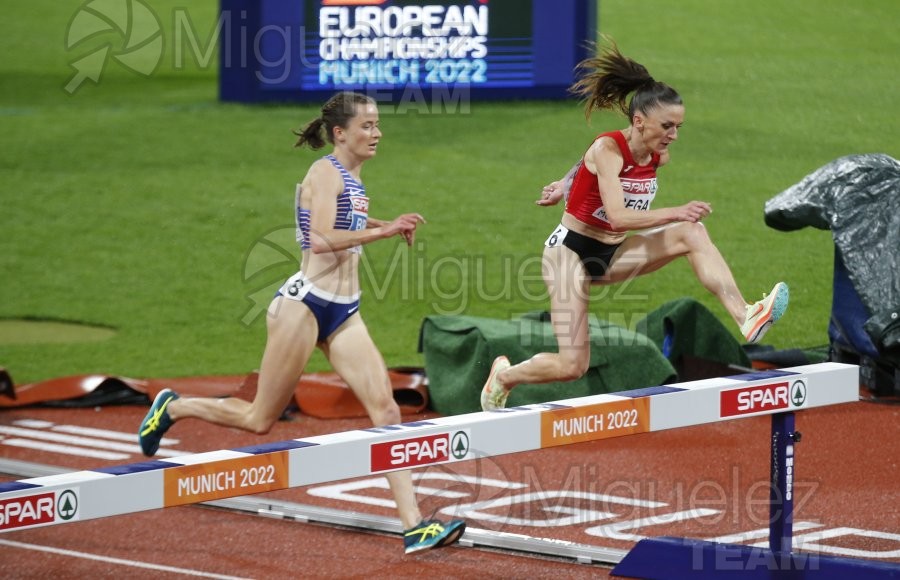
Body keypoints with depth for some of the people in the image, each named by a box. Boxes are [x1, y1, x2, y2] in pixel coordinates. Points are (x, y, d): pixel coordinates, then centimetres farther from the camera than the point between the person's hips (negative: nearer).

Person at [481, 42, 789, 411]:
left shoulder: (658, 157, -2)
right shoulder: (608, 149, -22)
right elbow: (618, 216, -34)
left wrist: (566, 186, 23)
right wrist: (675, 213, -41)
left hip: (613, 254, 6)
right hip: (571, 251, -6)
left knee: (692, 234, -18)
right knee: (572, 367, -11)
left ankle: (746, 318, -30)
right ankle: (505, 375, 19)